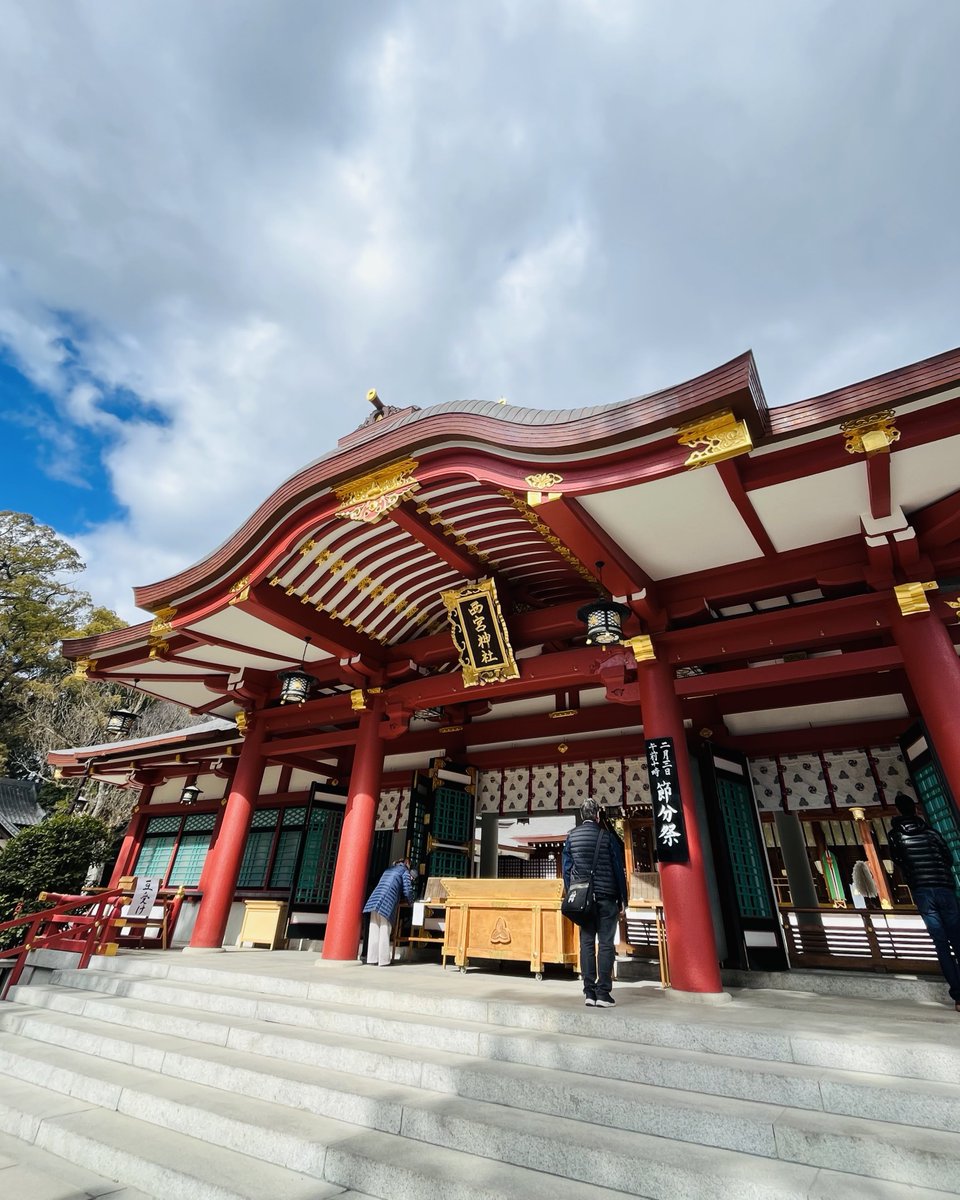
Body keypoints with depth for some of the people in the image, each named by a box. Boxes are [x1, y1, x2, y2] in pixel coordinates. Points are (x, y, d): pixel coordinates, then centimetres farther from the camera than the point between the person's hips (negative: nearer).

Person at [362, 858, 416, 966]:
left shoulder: (388, 869, 28)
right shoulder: (405, 871, 10)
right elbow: (407, 890, 4)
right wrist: (410, 901, 24)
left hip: (375, 899, 5)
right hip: (387, 903, -5)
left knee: (374, 931, 6)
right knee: (384, 931, -1)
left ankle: (372, 959, 7)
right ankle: (383, 960, 1)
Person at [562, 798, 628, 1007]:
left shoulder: (571, 836, 4)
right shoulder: (607, 836, -5)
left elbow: (567, 869, 6)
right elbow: (618, 870, -2)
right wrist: (622, 899, 6)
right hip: (606, 897, -3)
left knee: (586, 943, 8)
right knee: (605, 944, 3)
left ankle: (589, 992, 9)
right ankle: (603, 993, 3)